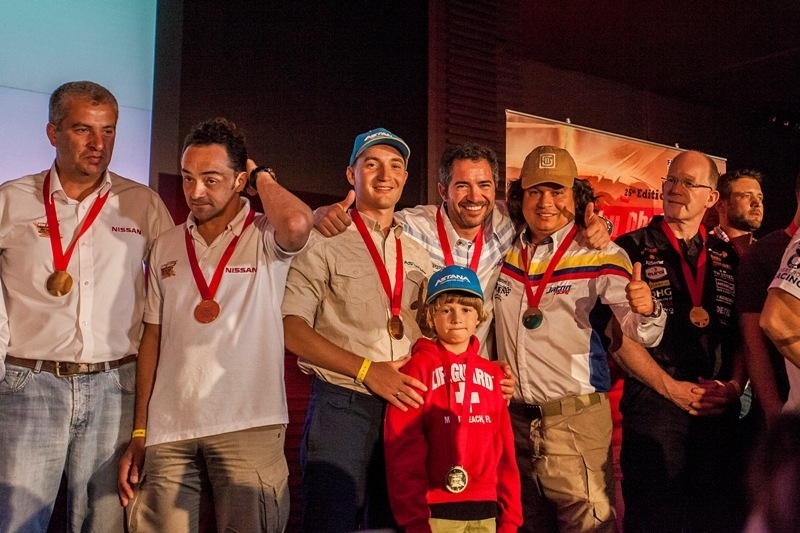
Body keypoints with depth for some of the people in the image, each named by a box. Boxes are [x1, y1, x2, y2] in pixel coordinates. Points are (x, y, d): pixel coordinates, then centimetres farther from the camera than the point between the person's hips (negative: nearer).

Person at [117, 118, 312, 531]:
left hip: (248, 426, -3)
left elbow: (297, 224, -27)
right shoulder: (166, 246, 11)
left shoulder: (265, 237, -1)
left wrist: (262, 176, -7)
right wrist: (139, 433, 10)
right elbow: (152, 338, 13)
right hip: (168, 429, 4)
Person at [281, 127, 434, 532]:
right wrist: (366, 369, -17)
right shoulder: (325, 242, -2)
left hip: (406, 407, 5)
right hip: (342, 406, -5)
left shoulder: (418, 256, 14)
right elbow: (290, 327, -10)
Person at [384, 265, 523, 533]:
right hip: (437, 510, -4)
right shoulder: (419, 368, -4)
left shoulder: (492, 374, 10)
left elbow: (504, 448, 10)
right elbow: (403, 447, -8)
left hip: (486, 510, 4)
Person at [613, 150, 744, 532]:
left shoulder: (727, 258, 12)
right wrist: (672, 388, -11)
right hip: (653, 404, -4)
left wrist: (735, 384, -3)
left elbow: (744, 332, 14)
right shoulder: (632, 249, 0)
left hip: (720, 410, 4)